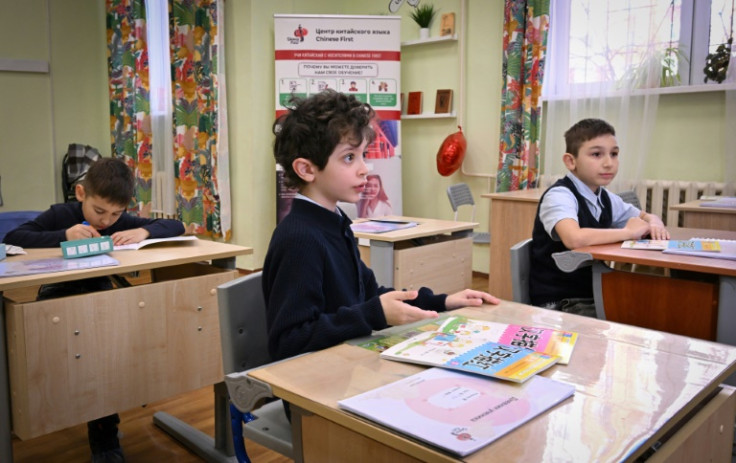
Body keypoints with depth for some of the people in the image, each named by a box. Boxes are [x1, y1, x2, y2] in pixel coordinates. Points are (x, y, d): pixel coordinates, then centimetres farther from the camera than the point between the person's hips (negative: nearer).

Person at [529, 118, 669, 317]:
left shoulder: (606, 198, 7)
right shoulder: (559, 195, -16)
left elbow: (645, 216, 25)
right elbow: (574, 238, -36)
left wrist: (653, 223, 0)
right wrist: (628, 232, -19)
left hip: (594, 293, 8)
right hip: (559, 302, -7)